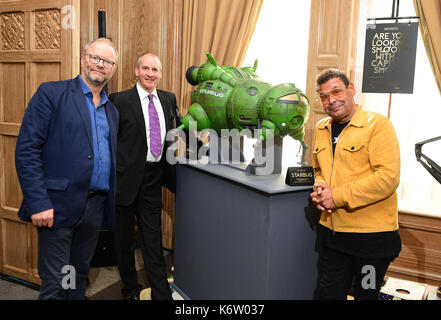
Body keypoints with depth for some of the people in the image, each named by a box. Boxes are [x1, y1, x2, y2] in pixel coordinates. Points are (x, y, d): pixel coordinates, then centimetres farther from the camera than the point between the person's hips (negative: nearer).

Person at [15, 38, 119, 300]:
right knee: (54, 283, 3)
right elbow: (27, 150, -10)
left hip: (96, 206, 6)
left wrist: (110, 204, 8)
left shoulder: (112, 110, 16)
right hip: (60, 205, -5)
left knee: (80, 277, 17)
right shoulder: (51, 93, -3)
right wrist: (38, 203, -17)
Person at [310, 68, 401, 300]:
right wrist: (320, 188, -1)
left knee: (365, 295, 11)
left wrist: (338, 196, -18)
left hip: (372, 234, -5)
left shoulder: (378, 125, -10)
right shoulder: (321, 129, 10)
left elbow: (388, 178, -19)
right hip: (332, 231, 6)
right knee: (328, 294, 12)